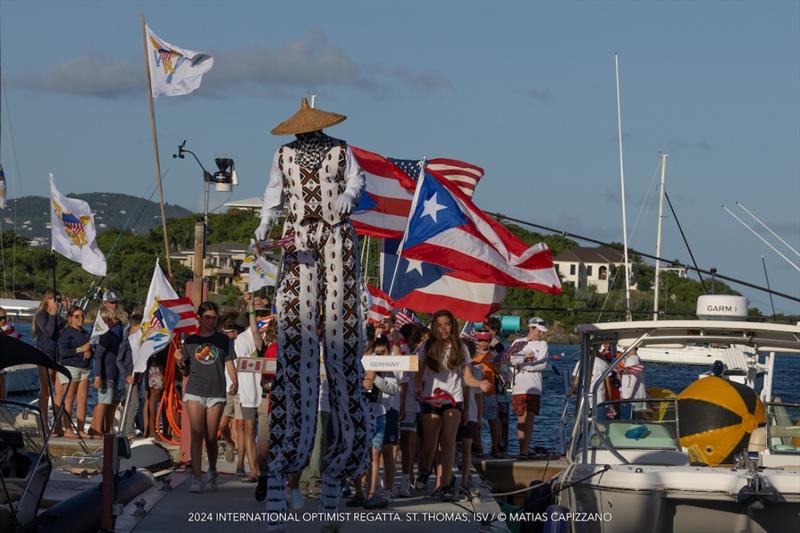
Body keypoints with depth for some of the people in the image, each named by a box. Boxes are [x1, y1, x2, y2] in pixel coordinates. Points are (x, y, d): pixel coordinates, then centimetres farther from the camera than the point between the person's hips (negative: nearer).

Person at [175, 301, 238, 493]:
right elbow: (186, 371, 14)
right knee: (196, 434, -10)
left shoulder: (223, 340, 8)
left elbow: (229, 363, 3)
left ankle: (212, 473, 27)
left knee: (211, 437, 4)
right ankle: (196, 479, -12)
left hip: (216, 393, 0)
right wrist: (180, 362, -7)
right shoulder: (190, 341, 10)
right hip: (194, 391, 0)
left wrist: (235, 381, -15)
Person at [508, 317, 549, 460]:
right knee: (521, 418, 1)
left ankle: (524, 451, -11)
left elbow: (542, 365, -3)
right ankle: (522, 449, 3)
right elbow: (512, 359, -1)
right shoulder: (518, 343, 13)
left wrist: (523, 366, -6)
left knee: (530, 418, -8)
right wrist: (525, 358, -17)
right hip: (519, 386, 1)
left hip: (534, 387, -1)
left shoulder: (542, 344, 10)